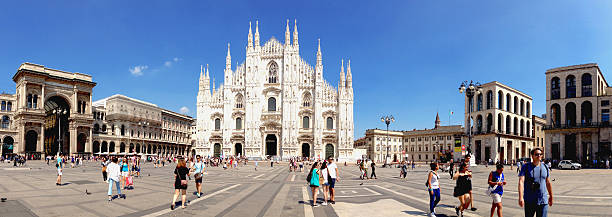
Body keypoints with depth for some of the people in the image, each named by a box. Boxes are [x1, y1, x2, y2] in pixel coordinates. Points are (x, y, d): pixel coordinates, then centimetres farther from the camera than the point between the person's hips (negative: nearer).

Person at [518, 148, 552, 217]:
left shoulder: (545, 167, 7)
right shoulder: (525, 167, -6)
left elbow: (548, 183, 17)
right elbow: (521, 182, -16)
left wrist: (551, 196, 22)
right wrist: (521, 197, -26)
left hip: (543, 201, 3)